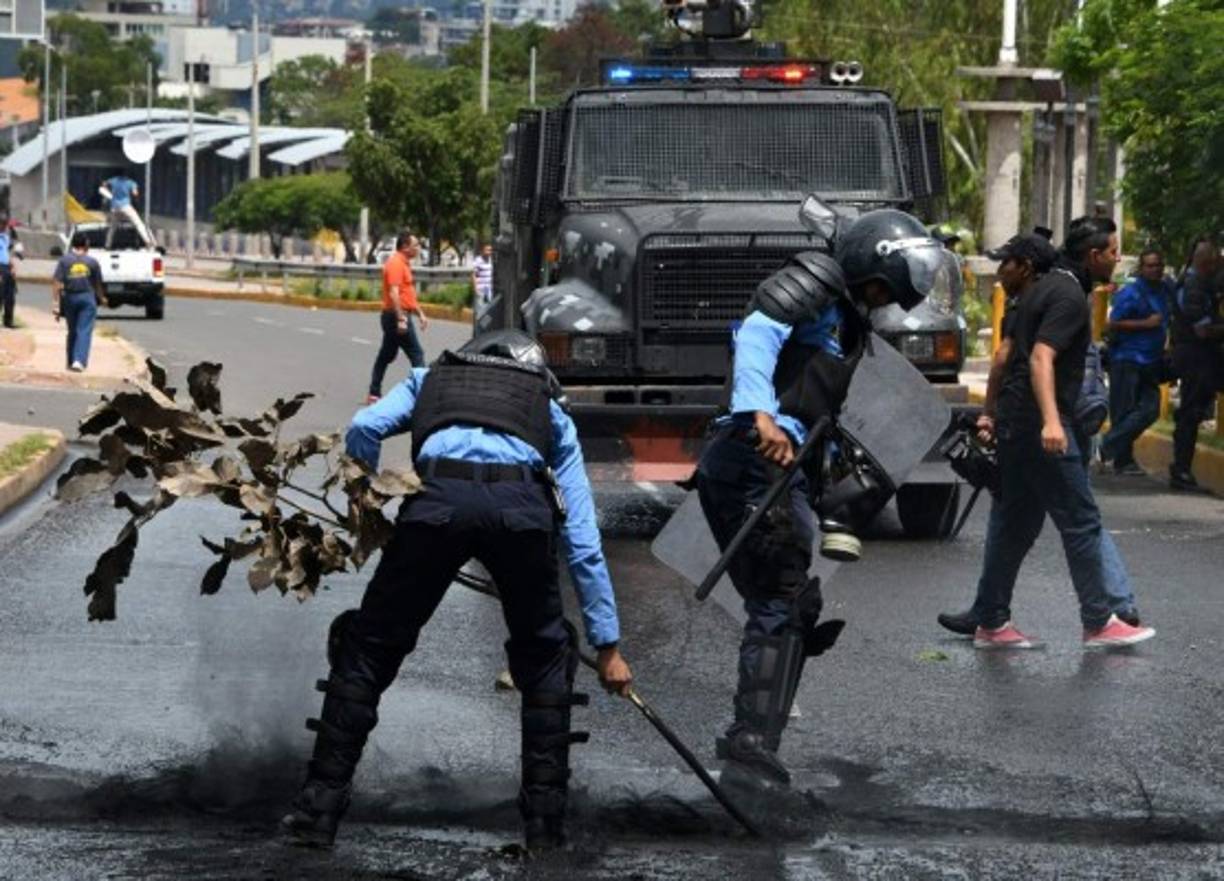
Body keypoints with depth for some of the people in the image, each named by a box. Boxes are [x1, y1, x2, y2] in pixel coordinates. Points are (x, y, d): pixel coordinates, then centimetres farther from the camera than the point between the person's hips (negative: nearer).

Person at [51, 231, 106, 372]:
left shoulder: (64, 260, -2)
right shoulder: (92, 262, -2)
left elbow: (56, 283, -8)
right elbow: (97, 284, 7)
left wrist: (55, 304, -7)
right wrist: (101, 298, 26)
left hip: (69, 298, 2)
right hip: (87, 297, -2)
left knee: (72, 331, 16)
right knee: (84, 331, -4)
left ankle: (71, 362, 22)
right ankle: (79, 360, -19)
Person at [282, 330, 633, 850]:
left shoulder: (430, 379, 36)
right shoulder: (552, 414, 36)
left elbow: (365, 428, 14)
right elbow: (584, 543, 32)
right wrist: (607, 644, 34)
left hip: (439, 498, -1)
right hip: (523, 505, 1)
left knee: (368, 648, 15)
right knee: (545, 658, 24)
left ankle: (320, 811, 13)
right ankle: (546, 819, 21)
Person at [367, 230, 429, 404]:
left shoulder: (404, 263, 17)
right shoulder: (396, 263, -15)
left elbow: (409, 294, 25)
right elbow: (394, 293, -23)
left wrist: (420, 314, 23)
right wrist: (401, 319, -28)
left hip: (393, 317, 10)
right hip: (397, 315, -10)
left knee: (386, 355, 11)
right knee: (416, 354, -8)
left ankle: (374, 394, 13)